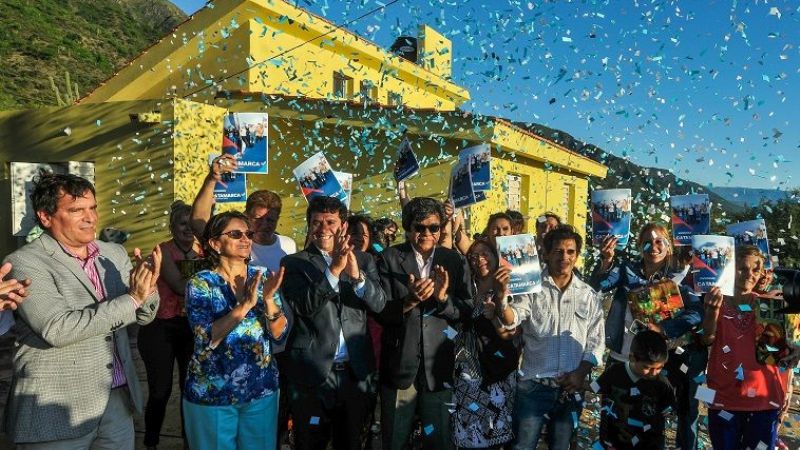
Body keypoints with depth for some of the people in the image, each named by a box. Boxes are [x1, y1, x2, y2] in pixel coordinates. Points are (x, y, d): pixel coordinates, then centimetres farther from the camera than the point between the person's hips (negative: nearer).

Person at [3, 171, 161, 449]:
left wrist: (146, 289, -14)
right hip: (57, 411, -5)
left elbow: (144, 317, 7)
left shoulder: (115, 254, 6)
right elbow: (58, 329, -22)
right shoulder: (26, 263, -11)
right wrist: (132, 299, -21)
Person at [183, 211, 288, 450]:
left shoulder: (263, 278, -1)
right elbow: (207, 338, -20)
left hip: (261, 389, 3)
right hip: (211, 393, -3)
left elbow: (279, 334, -6)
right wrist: (246, 305, -27)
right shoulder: (201, 283, -9)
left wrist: (268, 300, -22)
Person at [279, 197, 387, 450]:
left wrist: (357, 274, -24)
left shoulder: (363, 260, 5)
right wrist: (333, 270, -28)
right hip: (312, 373, -2)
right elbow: (301, 306, -17)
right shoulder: (294, 263, -2)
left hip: (356, 372, 3)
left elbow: (378, 303, -6)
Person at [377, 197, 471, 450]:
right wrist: (409, 301, -27)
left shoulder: (453, 261, 2)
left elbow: (467, 311, -2)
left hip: (439, 367, 2)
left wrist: (443, 298, -20)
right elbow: (381, 312, -10)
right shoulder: (390, 259, -5)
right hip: (399, 366, -1)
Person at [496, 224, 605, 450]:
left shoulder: (589, 295, 5)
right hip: (533, 386, -3)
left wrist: (580, 373, -6)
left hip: (571, 389, 3)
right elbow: (511, 320, -19)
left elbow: (596, 342, 7)